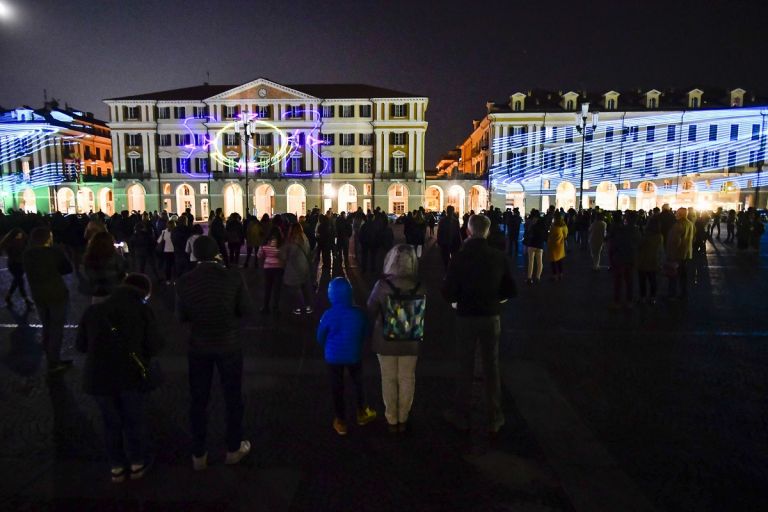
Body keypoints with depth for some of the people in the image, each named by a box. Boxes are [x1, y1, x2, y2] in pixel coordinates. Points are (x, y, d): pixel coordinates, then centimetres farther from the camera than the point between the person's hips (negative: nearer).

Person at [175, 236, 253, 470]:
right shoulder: (233, 277, -16)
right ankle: (234, 449, 32)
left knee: (198, 400, 17)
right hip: (229, 345, -1)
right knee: (233, 398, 17)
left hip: (199, 347, 1)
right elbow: (245, 309, -9)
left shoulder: (184, 281, -11)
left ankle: (198, 455, 30)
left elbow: (182, 316, -2)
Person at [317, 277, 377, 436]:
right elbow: (365, 333, -1)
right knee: (358, 383, 23)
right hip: (354, 355, 2)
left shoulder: (329, 314, -20)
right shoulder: (358, 313, -16)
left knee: (337, 388, 14)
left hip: (333, 357, -1)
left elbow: (320, 337, -6)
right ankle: (362, 414, 39)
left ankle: (341, 422, 26)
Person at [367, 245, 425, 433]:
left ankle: (391, 419, 29)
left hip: (385, 340, -1)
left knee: (388, 379, 15)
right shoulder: (419, 288, -14)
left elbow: (371, 312, -9)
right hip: (410, 341, 1)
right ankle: (402, 419, 31)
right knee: (407, 379, 17)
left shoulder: (382, 285, -19)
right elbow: (423, 315, -4)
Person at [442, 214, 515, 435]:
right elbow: (509, 291, 0)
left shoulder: (460, 257, -15)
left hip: (466, 317, -2)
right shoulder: (499, 257, -7)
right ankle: (494, 419, 23)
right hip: (491, 317, 2)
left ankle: (461, 416, 24)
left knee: (465, 367, 12)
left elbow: (448, 292, -14)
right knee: (491, 367, 13)